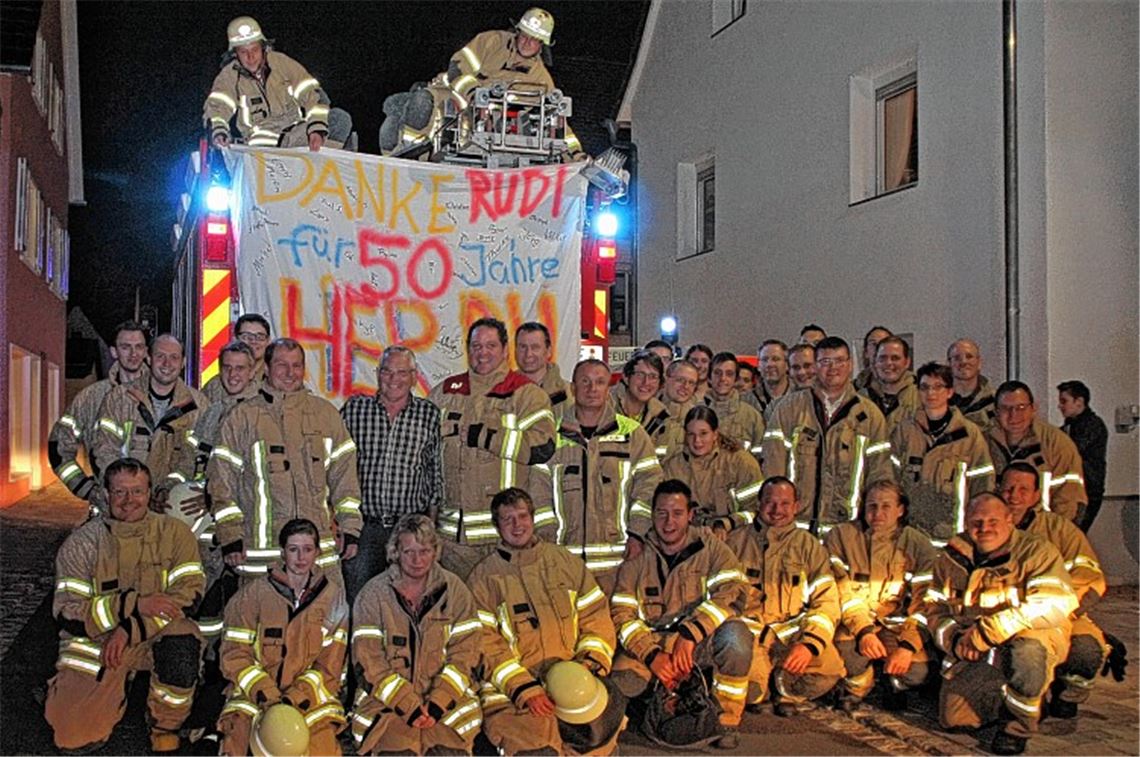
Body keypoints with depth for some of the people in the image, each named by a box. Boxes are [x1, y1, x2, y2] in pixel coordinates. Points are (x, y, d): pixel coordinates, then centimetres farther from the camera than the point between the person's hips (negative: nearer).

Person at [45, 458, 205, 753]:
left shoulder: (174, 532, -2)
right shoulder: (82, 542, -4)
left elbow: (190, 591, -11)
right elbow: (66, 613, -11)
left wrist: (132, 628, -22)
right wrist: (134, 605, -23)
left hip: (155, 637, 0)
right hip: (94, 641, 0)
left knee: (183, 639, -34)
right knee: (75, 737, -14)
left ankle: (165, 726, -7)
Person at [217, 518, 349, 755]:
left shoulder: (334, 598, 7)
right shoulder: (252, 594, 4)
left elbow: (329, 664, 2)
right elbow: (235, 656, -1)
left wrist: (293, 699, -12)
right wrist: (267, 697, -15)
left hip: (309, 694, -1)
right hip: (253, 692, 1)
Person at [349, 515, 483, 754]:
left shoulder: (454, 589, 7)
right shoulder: (373, 594, 2)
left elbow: (464, 652, 1)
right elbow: (369, 662, -4)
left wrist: (437, 703, -9)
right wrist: (409, 706, -11)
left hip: (447, 700, 1)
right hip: (388, 701, -1)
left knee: (453, 751, -17)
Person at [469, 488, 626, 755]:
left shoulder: (567, 562, 15)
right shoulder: (483, 578, 6)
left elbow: (596, 617, 13)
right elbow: (486, 645, -2)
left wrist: (590, 662, -6)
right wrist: (525, 690, -14)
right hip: (511, 691, -3)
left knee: (608, 708, -25)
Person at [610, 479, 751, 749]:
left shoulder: (710, 547, 5)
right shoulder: (635, 562, 8)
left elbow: (730, 591, -11)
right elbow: (621, 616, -1)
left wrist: (689, 634, -23)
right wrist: (652, 655, -18)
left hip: (700, 644, -1)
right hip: (650, 644, 1)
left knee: (736, 633, -34)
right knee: (619, 683, -28)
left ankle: (726, 721, -13)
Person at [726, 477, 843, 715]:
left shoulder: (809, 546, 13)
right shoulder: (736, 541, 12)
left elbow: (827, 602, 5)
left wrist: (810, 643, -13)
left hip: (792, 633, 2)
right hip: (747, 631, -2)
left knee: (829, 668, -27)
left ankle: (784, 691, 5)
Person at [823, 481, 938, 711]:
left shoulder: (919, 545, -1)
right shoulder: (840, 537, -3)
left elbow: (926, 603, -8)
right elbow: (840, 592, -10)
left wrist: (907, 646, -22)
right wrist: (863, 631, -25)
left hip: (897, 627, 1)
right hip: (853, 625, -1)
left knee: (920, 668, -26)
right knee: (846, 645, -34)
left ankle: (897, 684, 14)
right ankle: (857, 684, 4)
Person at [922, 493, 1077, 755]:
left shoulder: (1036, 551, -10)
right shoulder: (951, 558, 6)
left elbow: (1054, 605, -24)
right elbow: (934, 608, 12)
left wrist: (984, 632, -25)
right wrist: (955, 640, -11)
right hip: (974, 655, 5)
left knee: (1027, 650, -39)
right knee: (953, 716, -7)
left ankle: (1019, 724, -10)